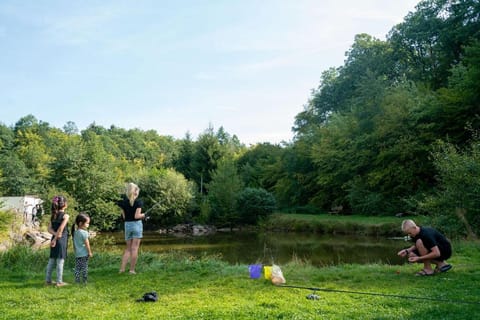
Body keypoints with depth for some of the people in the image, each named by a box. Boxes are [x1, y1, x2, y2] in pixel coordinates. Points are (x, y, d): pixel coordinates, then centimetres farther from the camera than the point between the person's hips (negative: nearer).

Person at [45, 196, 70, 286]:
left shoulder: (53, 215, 9)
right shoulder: (65, 216, -11)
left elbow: (49, 229, 3)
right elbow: (60, 229, -18)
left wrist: (56, 234, -7)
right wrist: (56, 239, -13)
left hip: (54, 239, 7)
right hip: (62, 239, -7)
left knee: (51, 261, 14)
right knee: (60, 261, -2)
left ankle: (48, 280, 20)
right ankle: (59, 282, 2)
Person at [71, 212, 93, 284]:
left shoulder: (75, 232, 6)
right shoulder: (84, 232, -15)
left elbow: (74, 244, 12)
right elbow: (87, 243, -12)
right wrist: (90, 252, -4)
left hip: (77, 254, 6)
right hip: (84, 254, -6)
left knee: (77, 268, 10)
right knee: (84, 268, 2)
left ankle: (77, 281, 11)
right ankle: (84, 281, 7)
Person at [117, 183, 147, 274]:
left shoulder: (123, 202, 3)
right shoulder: (138, 202, -10)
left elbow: (124, 216, 5)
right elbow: (137, 216, -16)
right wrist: (142, 215, 4)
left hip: (127, 225, 4)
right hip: (137, 224, -4)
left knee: (128, 248, 15)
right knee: (135, 249, 1)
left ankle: (122, 268, 7)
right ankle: (132, 270, 3)